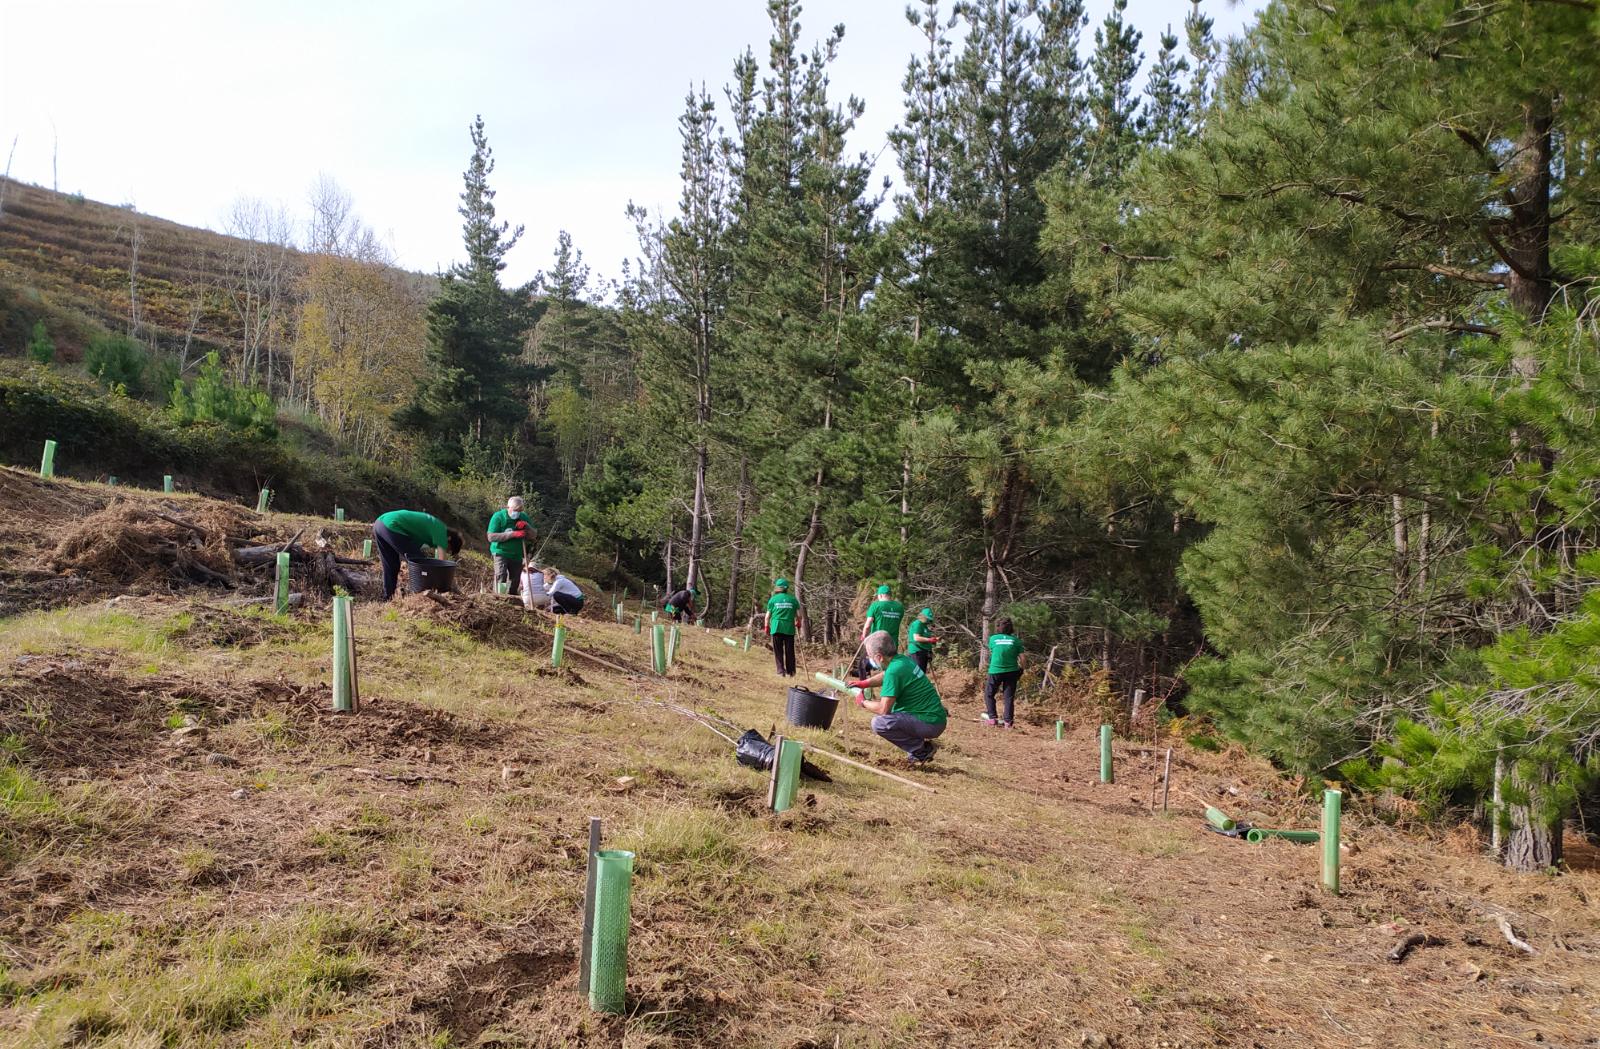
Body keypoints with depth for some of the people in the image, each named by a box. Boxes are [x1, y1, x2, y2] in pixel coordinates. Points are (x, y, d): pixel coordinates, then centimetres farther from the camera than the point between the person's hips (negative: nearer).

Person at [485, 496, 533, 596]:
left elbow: (532, 536, 8)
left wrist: (526, 526, -15)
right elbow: (491, 537, -18)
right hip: (501, 553, -5)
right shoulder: (498, 516, -10)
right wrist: (513, 534, -24)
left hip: (517, 555, 5)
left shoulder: (524, 517, 5)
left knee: (515, 582, 7)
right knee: (500, 577, -20)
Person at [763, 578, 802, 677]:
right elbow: (798, 615, 3)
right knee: (789, 651, 9)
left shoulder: (773, 599, 1)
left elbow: (768, 616, 2)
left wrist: (766, 627, 13)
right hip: (789, 628, 1)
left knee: (778, 651, 6)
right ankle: (790, 672, 14)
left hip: (776, 628, -1)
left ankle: (781, 671, 1)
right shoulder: (793, 599, 2)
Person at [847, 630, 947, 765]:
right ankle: (918, 744, 19)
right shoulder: (902, 659, 6)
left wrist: (863, 702, -2)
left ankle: (921, 751, -6)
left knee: (879, 723, -20)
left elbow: (883, 709, -20)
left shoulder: (894, 670, -22)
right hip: (934, 716, 10)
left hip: (930, 723, -10)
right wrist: (863, 683, 21)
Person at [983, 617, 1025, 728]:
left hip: (995, 671, -1)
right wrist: (1020, 669, 15)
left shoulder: (993, 638, 1)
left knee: (989, 694, 14)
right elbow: (1022, 658, -2)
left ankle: (992, 718, 6)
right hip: (1011, 671, 1)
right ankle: (1007, 721, 4)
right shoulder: (1015, 640, 0)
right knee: (1009, 697, 8)